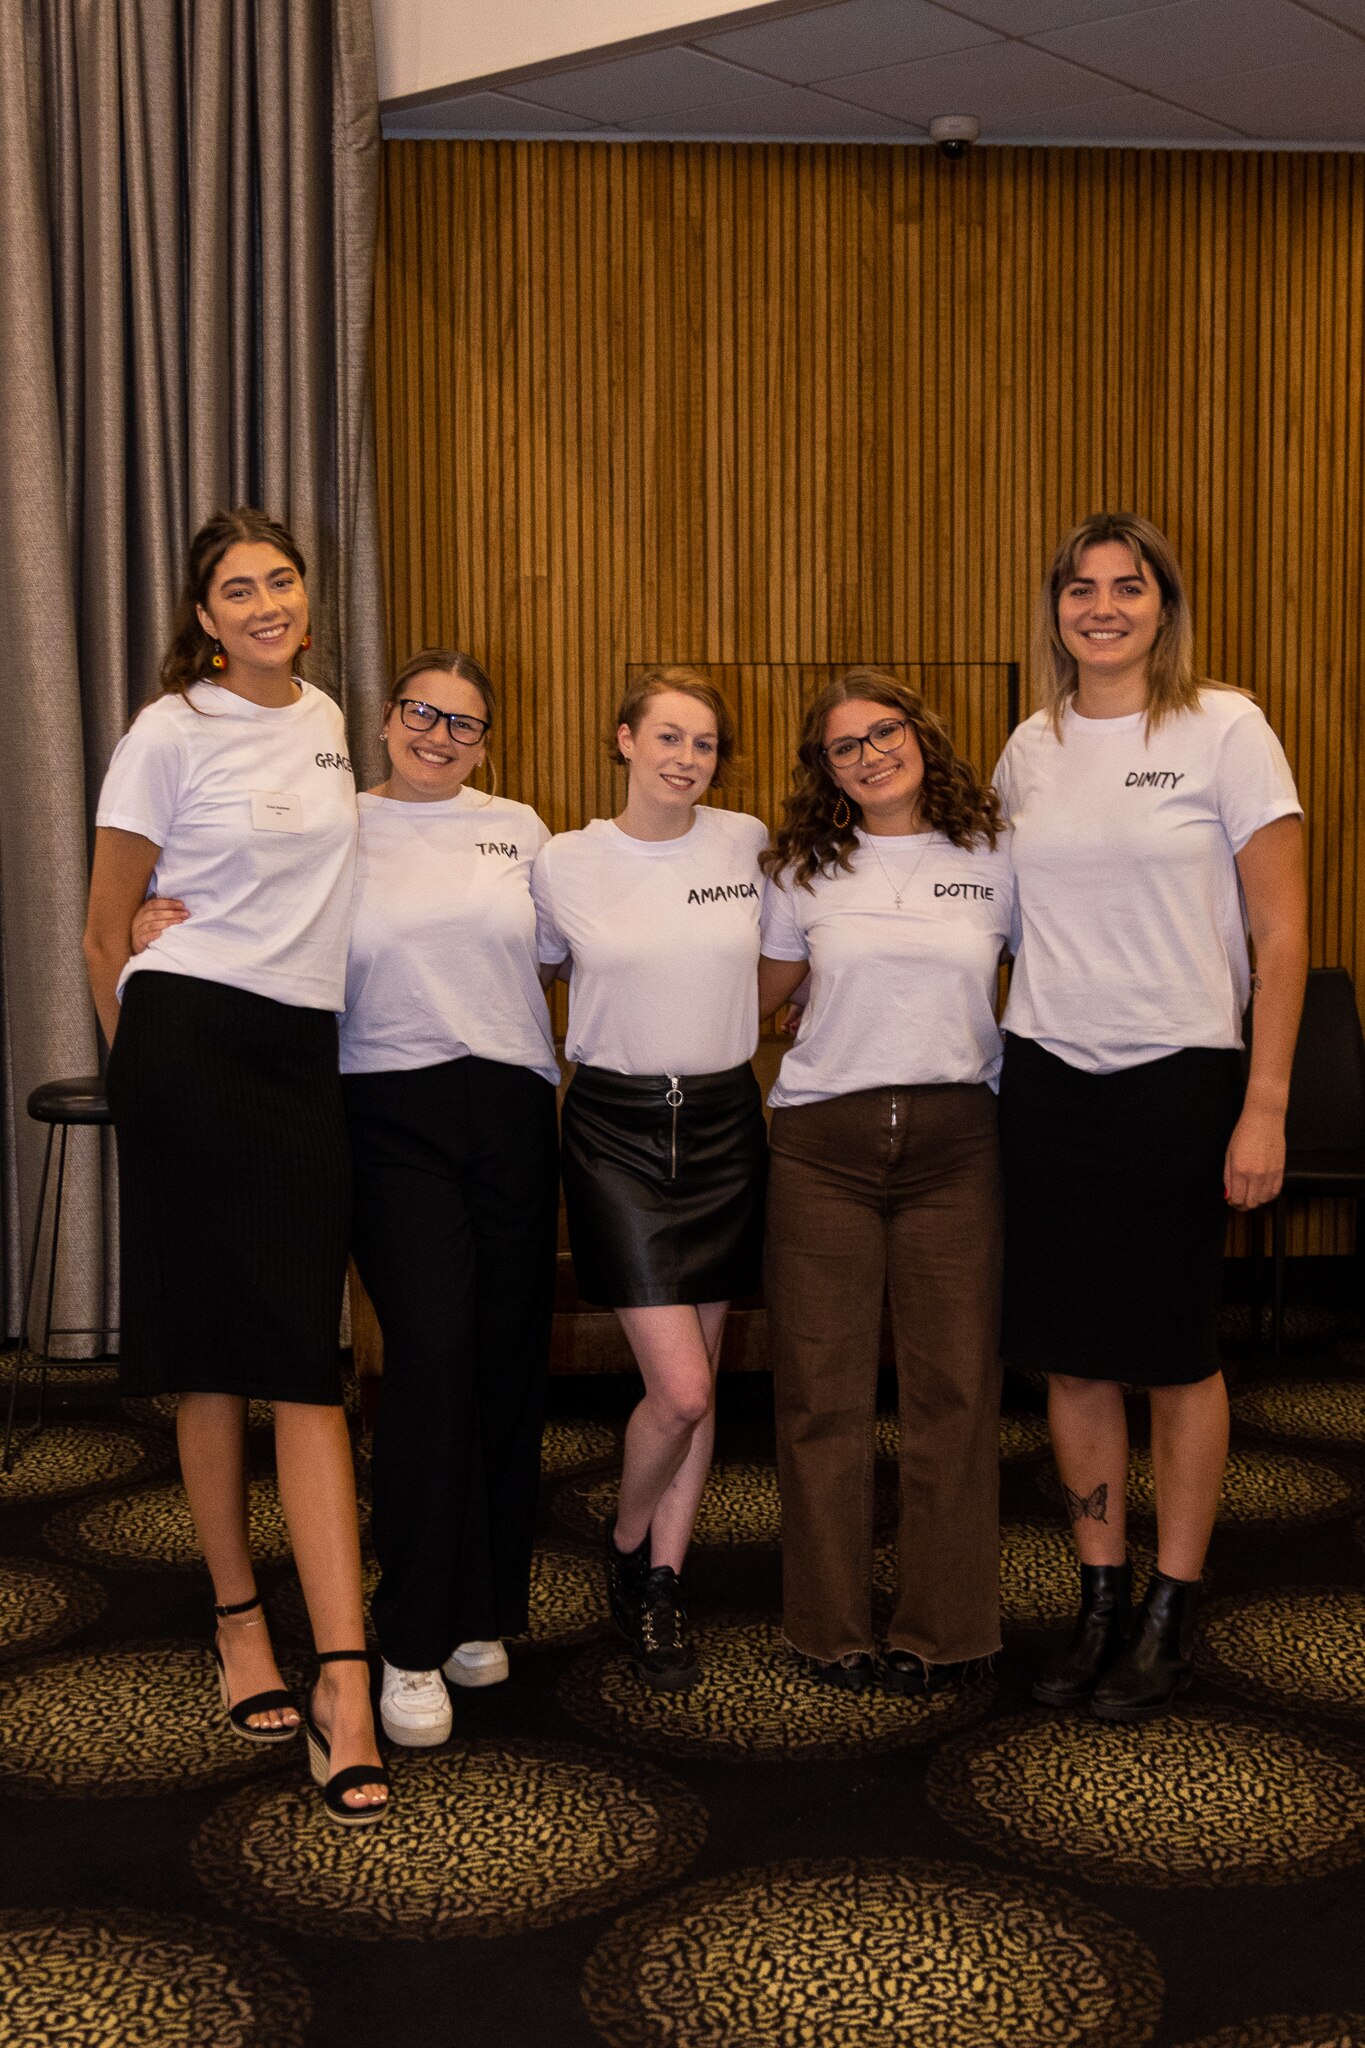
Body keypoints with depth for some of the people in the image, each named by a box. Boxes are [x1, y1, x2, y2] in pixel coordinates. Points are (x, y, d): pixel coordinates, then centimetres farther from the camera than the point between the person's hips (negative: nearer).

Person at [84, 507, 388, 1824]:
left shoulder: (324, 721, 15)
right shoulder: (170, 733, -3)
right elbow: (105, 936, 2)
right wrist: (141, 1067, 6)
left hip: (303, 1054, 5)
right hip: (192, 1040, -4)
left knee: (305, 1361, -1)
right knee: (210, 1355, 3)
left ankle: (342, 1681, 0)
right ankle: (238, 1618, 21)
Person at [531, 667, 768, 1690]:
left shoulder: (748, 845, 1)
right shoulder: (565, 863, -4)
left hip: (724, 1121, 3)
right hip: (617, 1128, -2)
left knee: (698, 1382, 8)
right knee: (680, 1388, -10)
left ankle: (663, 1588, 25)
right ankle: (628, 1540, 20)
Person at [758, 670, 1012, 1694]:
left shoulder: (993, 858, 6)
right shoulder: (804, 872, 7)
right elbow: (756, 992, 16)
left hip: (956, 1140, 0)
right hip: (823, 1145, 0)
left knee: (954, 1385, 2)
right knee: (824, 1391, 2)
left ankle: (946, 1628, 15)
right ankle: (834, 1628, 15)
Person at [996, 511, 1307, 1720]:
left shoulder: (1225, 731, -5)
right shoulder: (1030, 750, 8)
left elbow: (1281, 931, -7)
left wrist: (1265, 1108, -12)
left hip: (1177, 1078, -4)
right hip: (1046, 1078, 4)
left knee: (1175, 1356, 5)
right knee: (1074, 1356, 8)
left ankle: (1171, 1615, 20)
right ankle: (1101, 1602, 23)